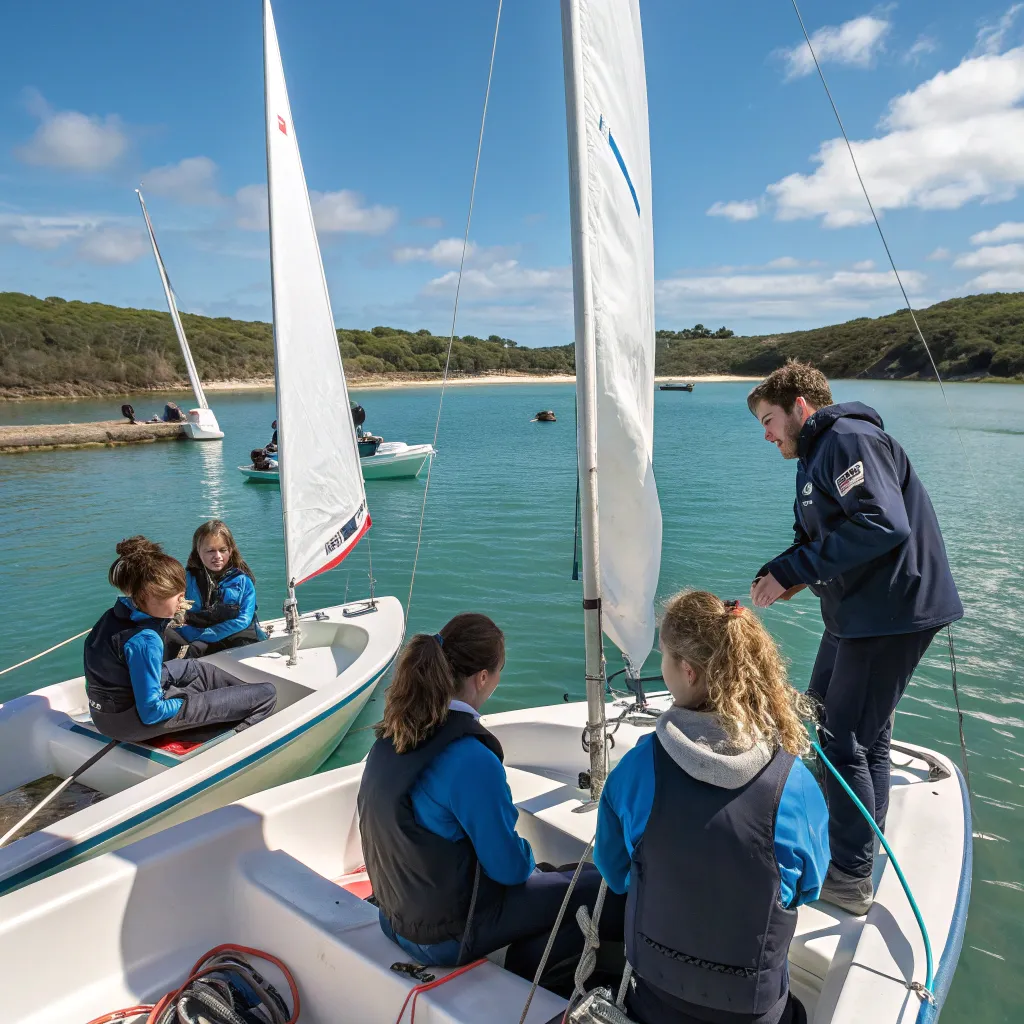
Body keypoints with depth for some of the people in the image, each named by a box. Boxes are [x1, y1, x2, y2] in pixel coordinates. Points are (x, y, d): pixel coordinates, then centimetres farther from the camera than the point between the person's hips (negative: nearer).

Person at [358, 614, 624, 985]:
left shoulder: (391, 736, -6)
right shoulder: (471, 759, -31)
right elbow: (509, 866, -20)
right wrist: (528, 860, 3)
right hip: (447, 936, -8)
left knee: (553, 873, 24)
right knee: (601, 886, 2)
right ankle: (523, 973, 13)